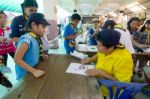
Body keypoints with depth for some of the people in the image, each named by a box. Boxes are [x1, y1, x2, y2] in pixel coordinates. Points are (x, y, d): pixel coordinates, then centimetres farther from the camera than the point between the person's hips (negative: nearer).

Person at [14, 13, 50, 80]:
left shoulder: (36, 38, -1)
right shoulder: (27, 39, -25)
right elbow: (17, 59, -24)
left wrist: (42, 56, -1)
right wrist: (33, 71, -24)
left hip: (34, 71, 8)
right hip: (25, 75, -8)